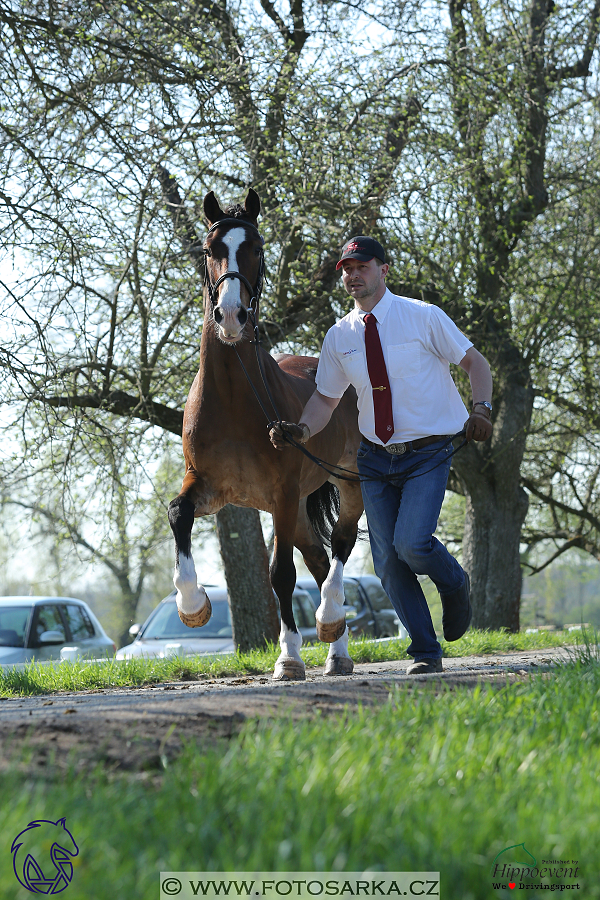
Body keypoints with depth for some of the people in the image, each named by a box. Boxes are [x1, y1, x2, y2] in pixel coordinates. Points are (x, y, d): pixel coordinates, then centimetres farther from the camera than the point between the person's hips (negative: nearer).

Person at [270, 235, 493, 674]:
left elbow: (474, 361, -2)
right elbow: (326, 398, 11)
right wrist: (301, 430, -8)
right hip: (375, 458, 4)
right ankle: (426, 653, 15)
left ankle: (455, 585, 14)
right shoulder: (339, 336, 4)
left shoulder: (423, 317, -7)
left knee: (412, 543, -21)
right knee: (388, 561, 1)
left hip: (427, 454, -4)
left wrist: (482, 408, -18)